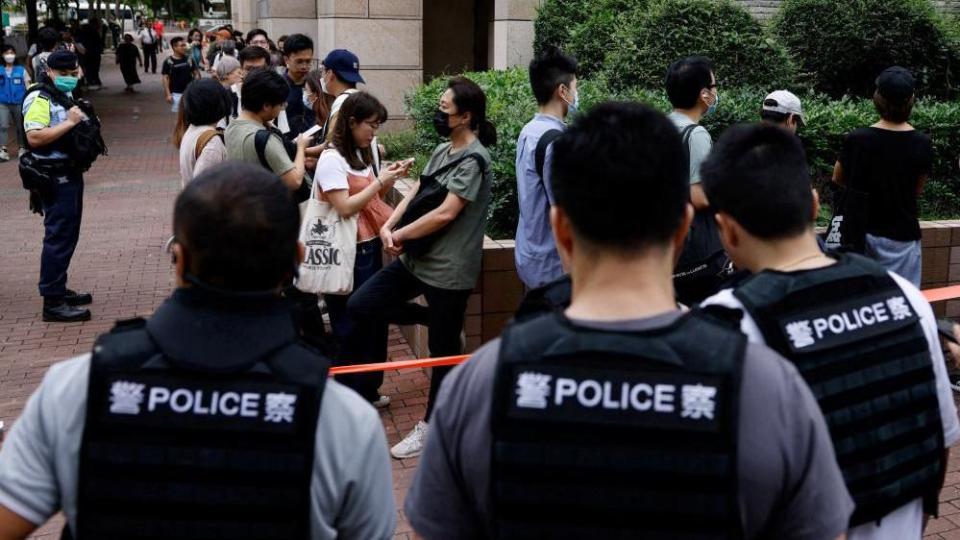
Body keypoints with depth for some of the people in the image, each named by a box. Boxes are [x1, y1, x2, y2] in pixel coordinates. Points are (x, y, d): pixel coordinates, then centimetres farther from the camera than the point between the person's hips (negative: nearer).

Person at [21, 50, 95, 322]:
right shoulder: (40, 99, -15)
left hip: (69, 173, 10)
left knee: (68, 235, 16)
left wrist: (85, 123, 8)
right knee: (59, 236, -9)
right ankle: (52, 302, -6)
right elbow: (34, 137, -28)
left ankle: (59, 289, 27)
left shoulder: (67, 96, 16)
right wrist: (69, 122, -25)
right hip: (54, 177, -10)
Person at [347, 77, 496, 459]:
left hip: (448, 269, -9)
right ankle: (440, 322, 21)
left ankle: (431, 426, 20)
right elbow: (415, 193, 9)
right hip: (416, 258, 9)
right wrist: (389, 226, -8)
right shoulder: (443, 151, 11)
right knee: (359, 307, 6)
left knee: (442, 350, 5)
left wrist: (400, 235, -12)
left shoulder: (473, 160, -17)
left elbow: (445, 213, -22)